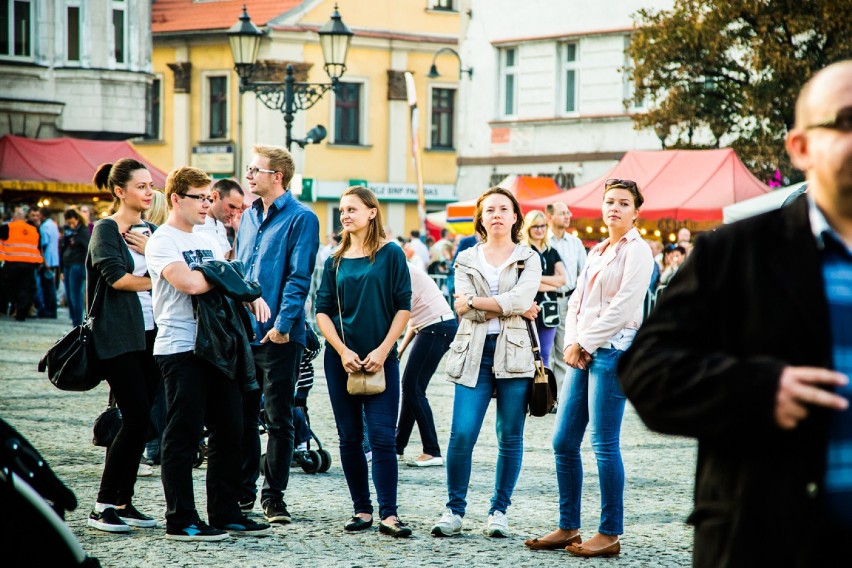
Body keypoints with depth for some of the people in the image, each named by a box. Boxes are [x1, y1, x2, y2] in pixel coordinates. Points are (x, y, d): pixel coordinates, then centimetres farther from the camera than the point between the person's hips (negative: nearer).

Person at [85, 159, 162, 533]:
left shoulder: (150, 232, 16)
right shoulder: (105, 229, -4)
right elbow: (116, 277, -16)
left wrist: (152, 251, -9)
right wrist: (158, 280, -3)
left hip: (150, 333, 7)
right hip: (118, 336, -7)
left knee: (140, 420, 4)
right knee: (136, 417, -12)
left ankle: (123, 501, 11)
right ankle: (103, 505, -6)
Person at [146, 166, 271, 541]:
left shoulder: (207, 242, 19)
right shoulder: (162, 241, -7)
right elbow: (189, 283, -22)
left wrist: (253, 295, -2)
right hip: (181, 350, -8)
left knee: (229, 432, 9)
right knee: (183, 436, -3)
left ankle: (225, 513, 17)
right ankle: (181, 521, 2)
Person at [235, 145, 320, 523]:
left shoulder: (301, 219, -7)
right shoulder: (249, 217, 14)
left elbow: (299, 278, -13)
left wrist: (283, 324, -20)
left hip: (279, 337, -7)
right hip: (243, 332, 7)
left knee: (279, 420, 2)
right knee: (242, 416, 11)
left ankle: (274, 497, 8)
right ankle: (243, 491, 20)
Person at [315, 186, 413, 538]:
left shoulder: (391, 255, -1)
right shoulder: (335, 262, 8)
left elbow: (403, 308, -2)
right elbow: (322, 311, 5)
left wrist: (383, 350, -11)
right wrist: (342, 351, -8)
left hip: (380, 359, -3)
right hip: (341, 359, 3)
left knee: (382, 437, -9)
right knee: (350, 438, 5)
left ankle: (388, 514, -9)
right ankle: (362, 510, 13)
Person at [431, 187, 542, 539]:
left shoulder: (528, 258, 7)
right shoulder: (466, 260, 12)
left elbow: (522, 298, -12)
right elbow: (466, 309, -2)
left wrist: (474, 302, -7)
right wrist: (513, 308, -7)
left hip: (514, 352, -1)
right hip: (474, 354, 1)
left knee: (510, 437, 2)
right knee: (461, 434, -8)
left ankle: (499, 511, 12)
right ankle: (454, 510, 2)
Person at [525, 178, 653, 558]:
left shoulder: (637, 251, -5)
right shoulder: (596, 252, 19)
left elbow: (623, 306, -13)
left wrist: (584, 343, -10)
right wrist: (572, 344, 1)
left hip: (613, 350, -8)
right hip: (583, 352, 8)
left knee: (604, 443, -7)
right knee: (563, 441, 6)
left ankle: (610, 534, -1)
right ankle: (568, 528, 13)